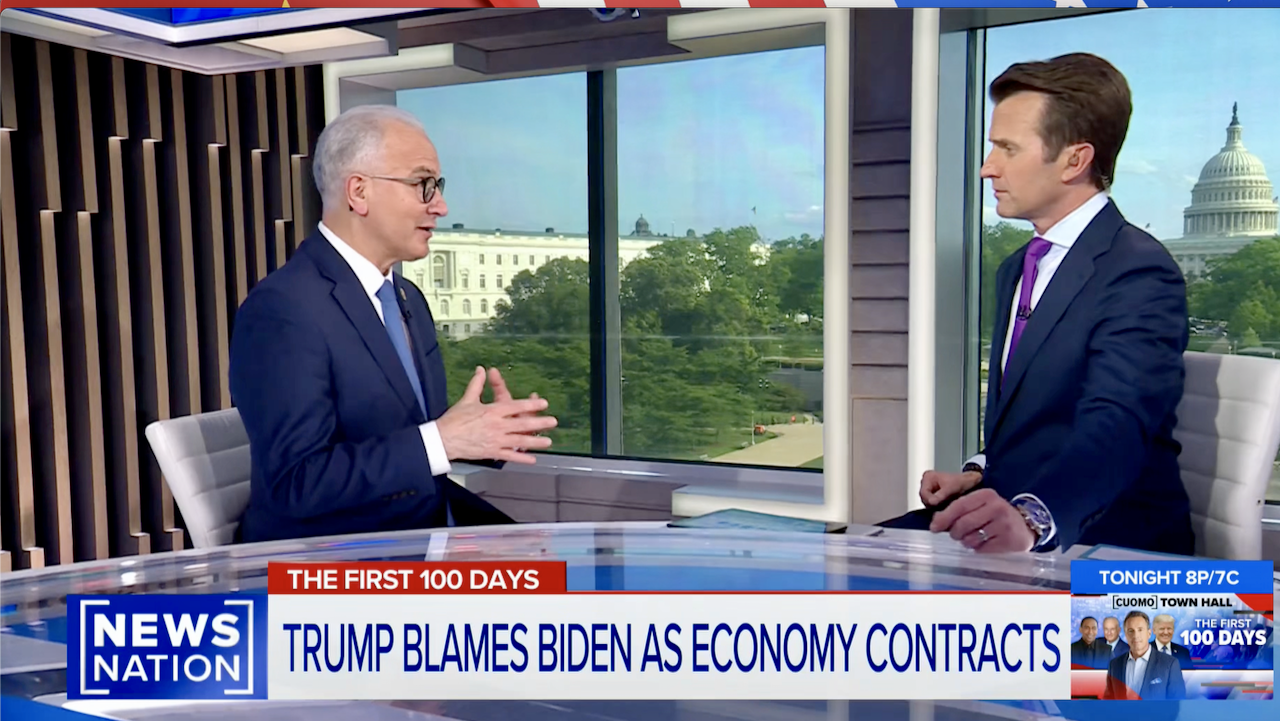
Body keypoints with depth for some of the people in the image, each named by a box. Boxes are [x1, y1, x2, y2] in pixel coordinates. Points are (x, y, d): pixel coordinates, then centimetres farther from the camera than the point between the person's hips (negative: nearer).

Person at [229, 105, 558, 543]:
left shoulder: (407, 299, 11)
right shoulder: (281, 309, -16)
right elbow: (296, 482, -21)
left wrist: (489, 431, -4)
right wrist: (442, 440, -25)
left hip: (428, 531, 8)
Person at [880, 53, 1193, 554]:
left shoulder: (1139, 273, -15)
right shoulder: (1017, 269, 14)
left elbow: (1113, 428, -30)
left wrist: (1029, 518, -47)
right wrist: (980, 474, 3)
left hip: (1112, 542, -8)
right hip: (1016, 523, 8)